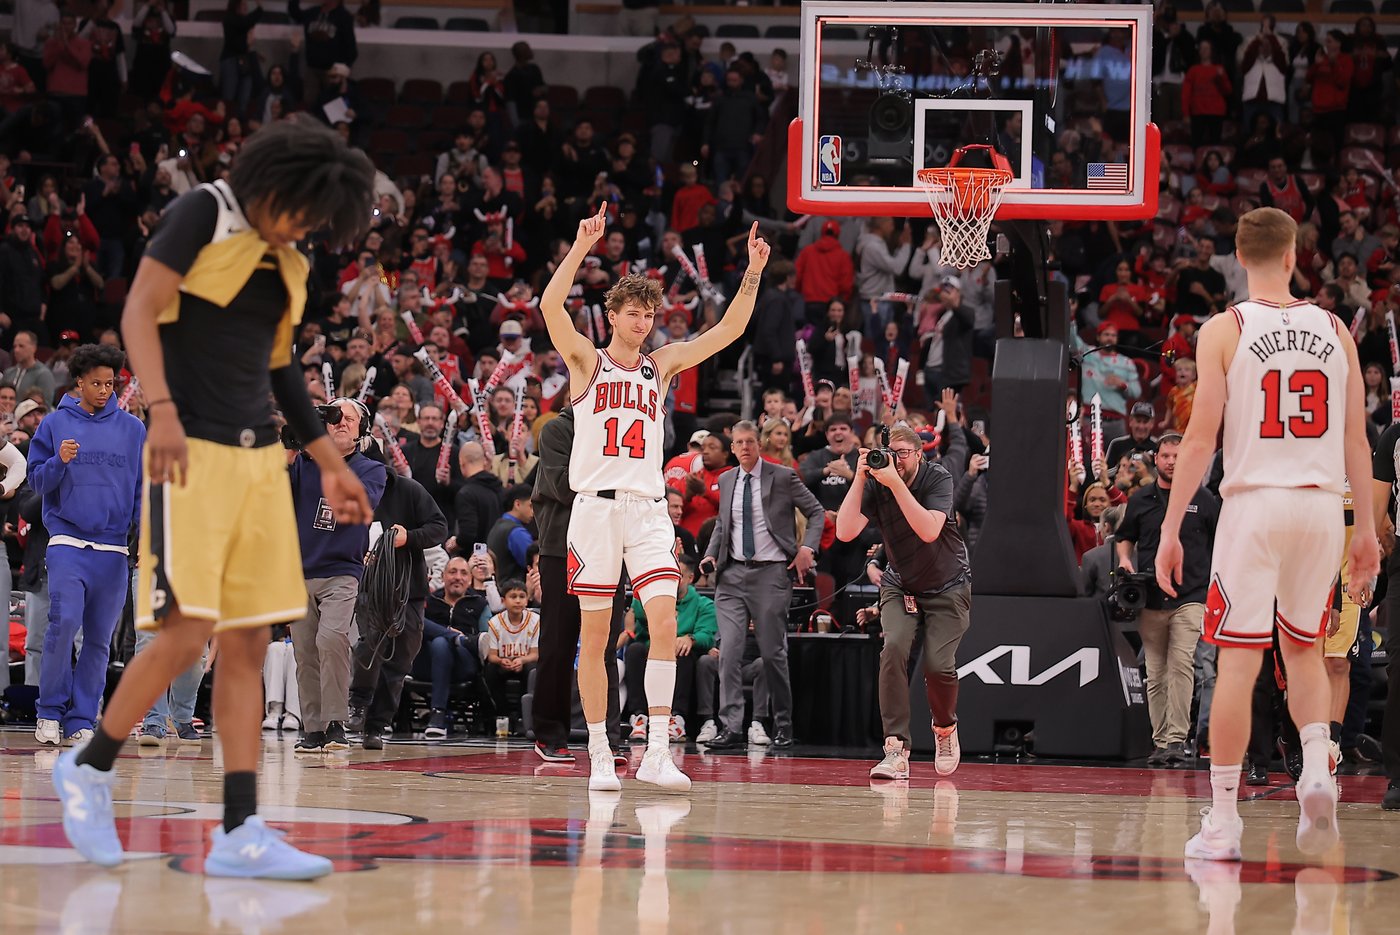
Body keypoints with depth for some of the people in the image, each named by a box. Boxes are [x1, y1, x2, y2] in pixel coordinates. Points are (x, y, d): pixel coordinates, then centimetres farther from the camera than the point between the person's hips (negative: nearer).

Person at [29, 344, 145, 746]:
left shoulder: (133, 429, 9)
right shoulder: (55, 425, 6)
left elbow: (144, 487, 11)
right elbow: (37, 480, 6)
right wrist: (59, 462, -14)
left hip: (113, 547, 2)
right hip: (68, 542, -2)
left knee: (100, 638, 2)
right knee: (65, 621, -18)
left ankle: (81, 720, 8)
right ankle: (50, 710, -6)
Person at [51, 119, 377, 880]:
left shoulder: (287, 265, 17)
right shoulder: (205, 214, -4)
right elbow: (138, 310, -12)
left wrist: (331, 465, 25)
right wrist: (161, 407, -26)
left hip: (260, 461, 7)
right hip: (192, 453, -7)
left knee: (248, 645, 1)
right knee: (184, 632, -13)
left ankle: (240, 833, 0)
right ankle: (88, 769, 9)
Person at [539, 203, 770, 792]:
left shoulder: (662, 366, 15)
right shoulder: (586, 362, 5)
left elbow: (729, 329, 12)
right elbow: (550, 305, -12)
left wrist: (753, 272, 1)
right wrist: (583, 246, -18)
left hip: (649, 509, 2)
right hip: (596, 506, -2)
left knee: (664, 621, -14)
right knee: (594, 637, 0)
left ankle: (657, 753, -16)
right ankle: (600, 758, 7)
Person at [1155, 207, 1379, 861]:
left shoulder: (1223, 331, -2)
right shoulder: (1335, 331, 8)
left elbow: (1200, 439, -6)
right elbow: (1356, 440, 7)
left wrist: (1170, 529, -3)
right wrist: (1366, 530, 14)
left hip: (1255, 501, -3)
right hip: (1323, 505, 3)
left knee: (1237, 661, -1)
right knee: (1302, 648, 20)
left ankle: (1222, 822, -1)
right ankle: (1317, 772, -2)